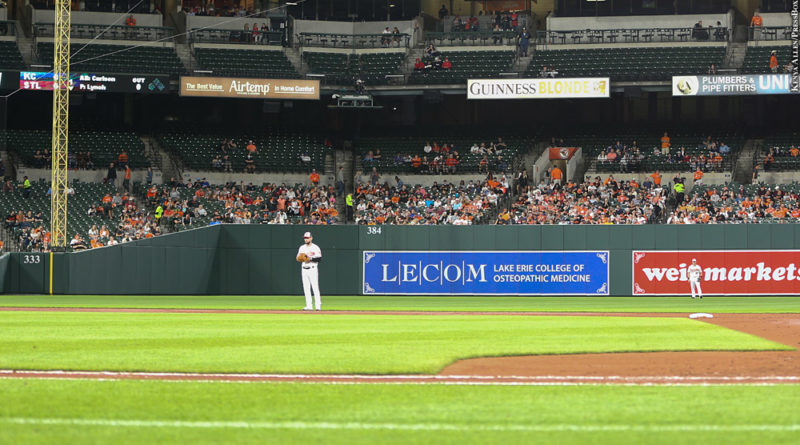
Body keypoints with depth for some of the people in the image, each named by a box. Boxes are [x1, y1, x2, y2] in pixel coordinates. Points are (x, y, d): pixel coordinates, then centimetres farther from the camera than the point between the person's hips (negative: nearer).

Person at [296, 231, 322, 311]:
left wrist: (310, 259, -20)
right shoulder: (302, 248, 13)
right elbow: (298, 259, 14)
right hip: (304, 270, 5)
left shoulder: (315, 248, -3)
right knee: (306, 288, 2)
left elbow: (319, 259, -9)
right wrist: (300, 259, -8)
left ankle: (318, 305, -6)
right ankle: (309, 306, 4)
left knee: (315, 287, -9)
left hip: (312, 269, -5)